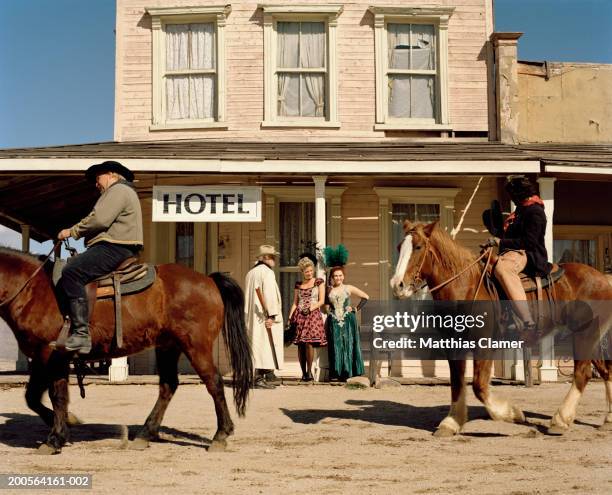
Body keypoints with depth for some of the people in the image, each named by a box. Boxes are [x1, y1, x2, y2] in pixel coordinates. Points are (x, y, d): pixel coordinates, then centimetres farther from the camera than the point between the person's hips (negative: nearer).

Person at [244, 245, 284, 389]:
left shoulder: (250, 273, 17)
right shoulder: (267, 272, -11)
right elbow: (269, 294, -20)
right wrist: (271, 315, -21)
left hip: (253, 316, 9)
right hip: (264, 316, -9)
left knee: (257, 344, 11)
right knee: (264, 345, -9)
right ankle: (260, 378, -12)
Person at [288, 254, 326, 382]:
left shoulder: (319, 282, 8)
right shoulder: (298, 285, 15)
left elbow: (322, 301, 2)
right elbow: (295, 303, 16)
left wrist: (311, 308, -13)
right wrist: (290, 317, 5)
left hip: (313, 315, -3)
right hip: (299, 316, 3)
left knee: (309, 342, -16)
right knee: (300, 345, -2)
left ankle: (309, 371, -7)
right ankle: (303, 373, 4)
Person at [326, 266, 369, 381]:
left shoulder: (349, 288, 6)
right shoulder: (329, 291, 10)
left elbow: (365, 297, 9)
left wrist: (357, 308, 4)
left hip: (348, 321, -1)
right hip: (334, 322, 1)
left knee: (348, 345, -3)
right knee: (336, 346, -1)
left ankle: (347, 371, 1)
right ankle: (338, 372, 2)